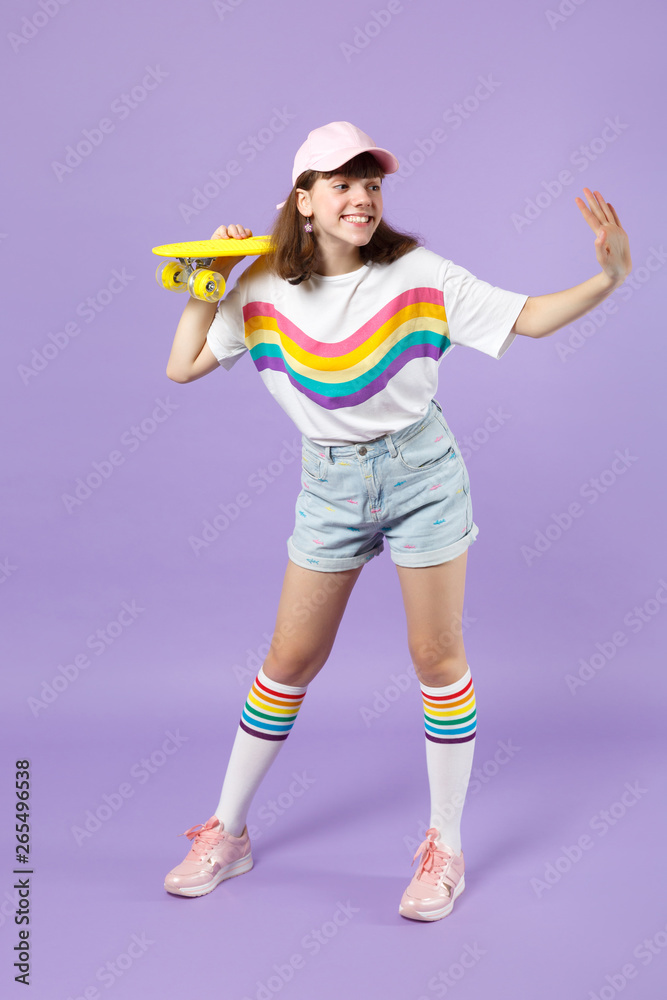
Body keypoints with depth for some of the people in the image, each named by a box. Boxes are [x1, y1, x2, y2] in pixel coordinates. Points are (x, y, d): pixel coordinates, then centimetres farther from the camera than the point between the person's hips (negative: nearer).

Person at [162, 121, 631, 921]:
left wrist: (610, 275, -22)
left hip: (422, 472, -1)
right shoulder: (265, 288, -4)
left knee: (437, 656, 2)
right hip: (330, 485, 2)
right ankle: (227, 833, 25)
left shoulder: (419, 274, -9)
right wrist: (209, 281, -7)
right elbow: (183, 367, -3)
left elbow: (529, 318, -8)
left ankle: (445, 848, 20)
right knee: (290, 658, 7)